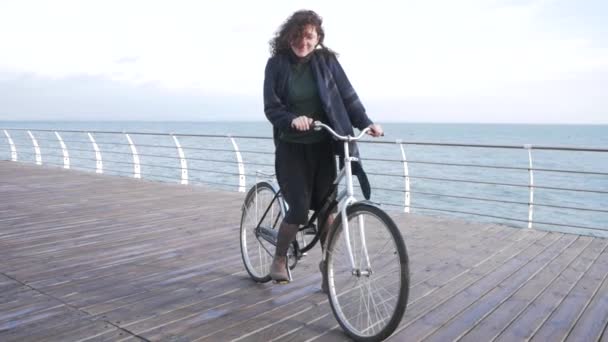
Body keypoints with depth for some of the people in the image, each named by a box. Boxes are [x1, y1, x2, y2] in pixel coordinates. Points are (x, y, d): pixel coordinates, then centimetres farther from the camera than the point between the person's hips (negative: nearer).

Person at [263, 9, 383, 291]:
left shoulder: (326, 60, 0)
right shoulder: (277, 64, -4)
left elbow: (347, 95, -2)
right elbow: (271, 107, -9)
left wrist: (366, 123, -16)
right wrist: (292, 119, -29)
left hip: (322, 145, 2)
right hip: (291, 146, -2)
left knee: (325, 206, 4)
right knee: (300, 208, -10)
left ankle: (327, 263, 24)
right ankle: (279, 259, 16)